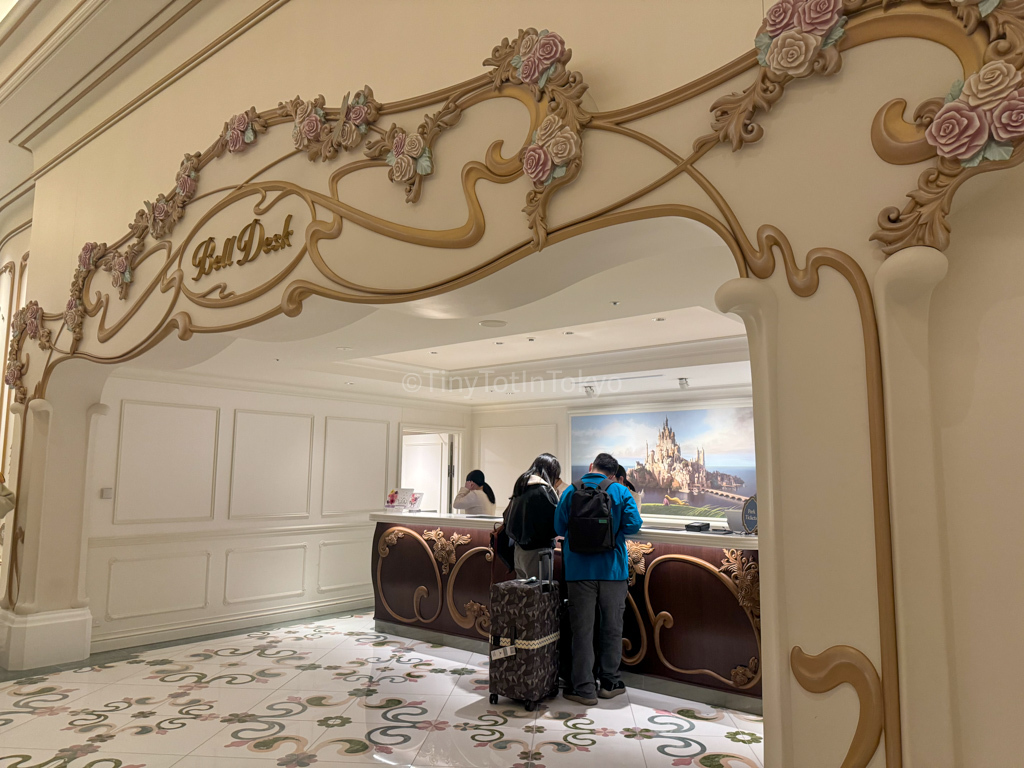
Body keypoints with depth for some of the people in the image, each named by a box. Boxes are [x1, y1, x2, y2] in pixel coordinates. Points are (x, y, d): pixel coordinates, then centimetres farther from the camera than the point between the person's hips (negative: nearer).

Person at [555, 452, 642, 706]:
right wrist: (612, 530, 10)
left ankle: (584, 688, 9)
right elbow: (633, 524, -8)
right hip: (612, 569, 0)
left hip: (579, 569, 0)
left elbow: (559, 527, 0)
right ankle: (609, 682, 24)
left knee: (582, 629, 5)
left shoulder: (570, 491, 1)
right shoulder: (620, 492, -1)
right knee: (612, 627, 14)